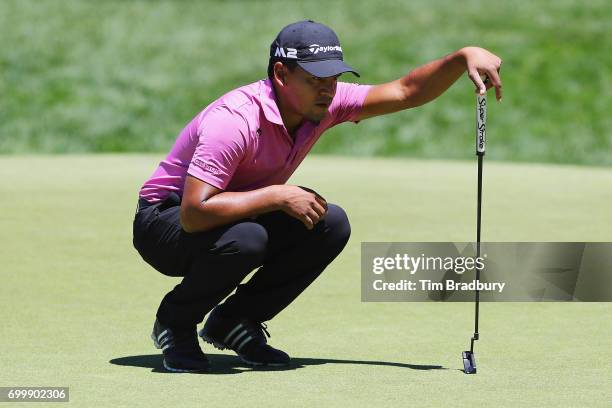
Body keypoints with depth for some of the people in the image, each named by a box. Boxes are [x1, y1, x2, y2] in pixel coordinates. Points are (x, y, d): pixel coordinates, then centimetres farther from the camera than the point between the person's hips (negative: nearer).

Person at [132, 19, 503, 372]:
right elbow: (194, 213, -38)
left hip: (245, 218, 8)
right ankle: (176, 322, -9)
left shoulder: (322, 104, -9)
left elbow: (407, 92, -8)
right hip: (166, 222, -8)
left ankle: (233, 322, 1)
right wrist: (277, 195, -33)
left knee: (331, 223, -12)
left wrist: (464, 57, -24)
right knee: (245, 238, -38)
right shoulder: (235, 120, -33)